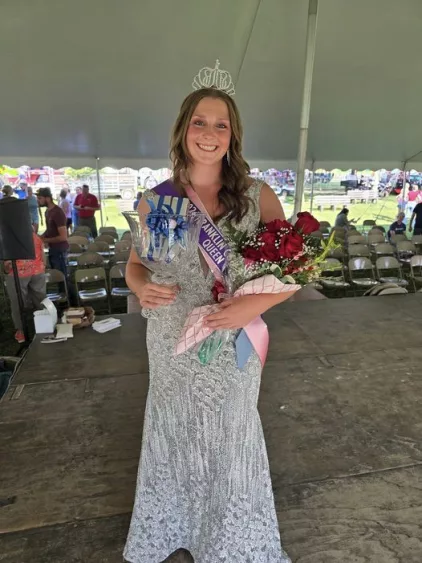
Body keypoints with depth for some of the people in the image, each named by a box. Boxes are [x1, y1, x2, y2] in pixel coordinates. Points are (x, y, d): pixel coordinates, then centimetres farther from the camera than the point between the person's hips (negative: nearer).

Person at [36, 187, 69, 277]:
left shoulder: (58, 213, -20)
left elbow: (63, 237, -23)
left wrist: (45, 240, -17)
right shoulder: (47, 211, 9)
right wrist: (41, 237, 3)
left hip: (60, 250, -9)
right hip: (52, 249, 9)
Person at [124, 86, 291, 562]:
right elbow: (135, 264, 7)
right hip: (172, 343, 1)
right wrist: (142, 287, -16)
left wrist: (257, 303, -21)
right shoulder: (155, 201, -3)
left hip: (233, 344, -1)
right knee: (175, 435, 19)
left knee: (230, 440, 16)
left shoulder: (258, 197, -6)